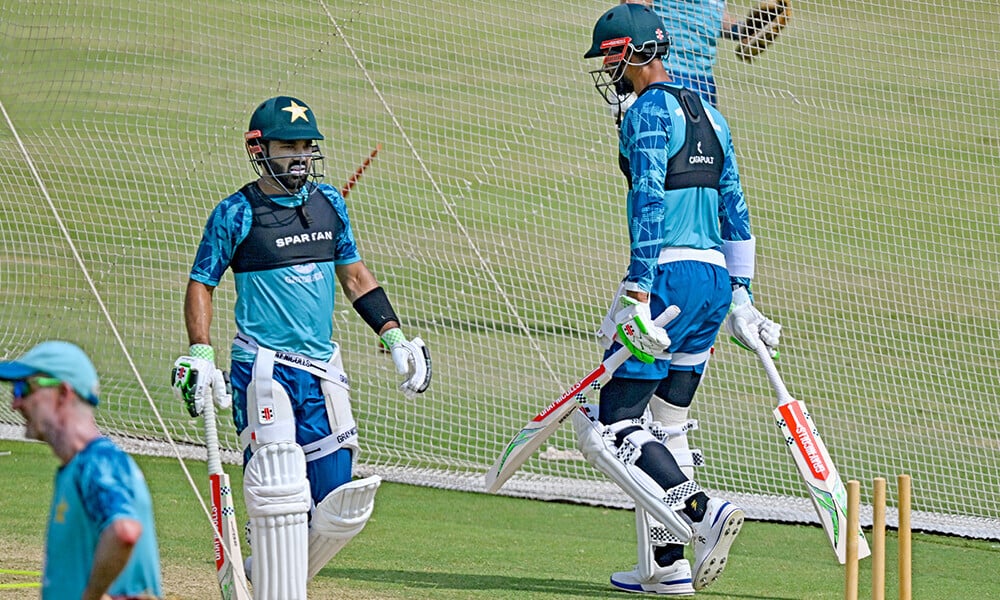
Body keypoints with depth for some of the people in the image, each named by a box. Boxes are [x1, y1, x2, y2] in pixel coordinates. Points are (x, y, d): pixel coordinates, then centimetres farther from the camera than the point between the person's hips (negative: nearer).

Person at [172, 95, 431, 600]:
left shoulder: (329, 203, 11)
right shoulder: (237, 214, -5)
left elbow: (353, 274, 20)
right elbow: (200, 284, 0)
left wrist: (394, 337, 13)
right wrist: (200, 355, -11)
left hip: (322, 369, 5)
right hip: (262, 367, -5)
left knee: (333, 498, 2)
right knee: (279, 491, -12)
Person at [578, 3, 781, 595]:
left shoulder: (649, 112, -8)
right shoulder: (708, 114, 19)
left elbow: (650, 204, -18)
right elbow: (735, 210, 21)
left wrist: (638, 295, -23)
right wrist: (740, 296, 24)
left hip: (670, 274, -9)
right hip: (716, 277, 9)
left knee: (613, 425, -8)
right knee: (664, 425, 16)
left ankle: (704, 512, -25)